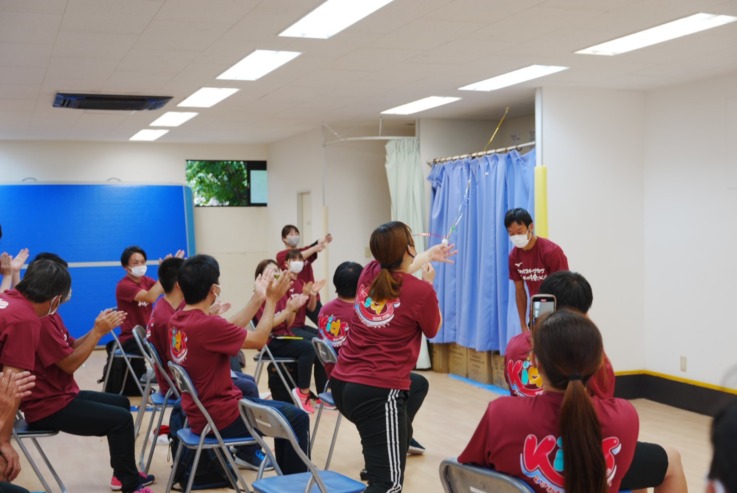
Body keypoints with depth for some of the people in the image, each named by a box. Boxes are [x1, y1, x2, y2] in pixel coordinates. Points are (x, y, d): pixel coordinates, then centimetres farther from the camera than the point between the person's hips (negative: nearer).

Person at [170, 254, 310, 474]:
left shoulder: (177, 320, -1)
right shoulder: (207, 325, -28)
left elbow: (230, 328, 9)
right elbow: (259, 340, -15)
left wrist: (259, 298, 11)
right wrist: (271, 300, -6)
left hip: (199, 414, 9)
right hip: (220, 418, -9)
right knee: (297, 418, 5)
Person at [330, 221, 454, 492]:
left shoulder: (370, 274, 5)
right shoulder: (421, 291, -13)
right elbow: (433, 330, 9)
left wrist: (429, 254, 46)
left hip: (342, 383, 8)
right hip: (379, 391, -8)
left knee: (401, 432, 34)